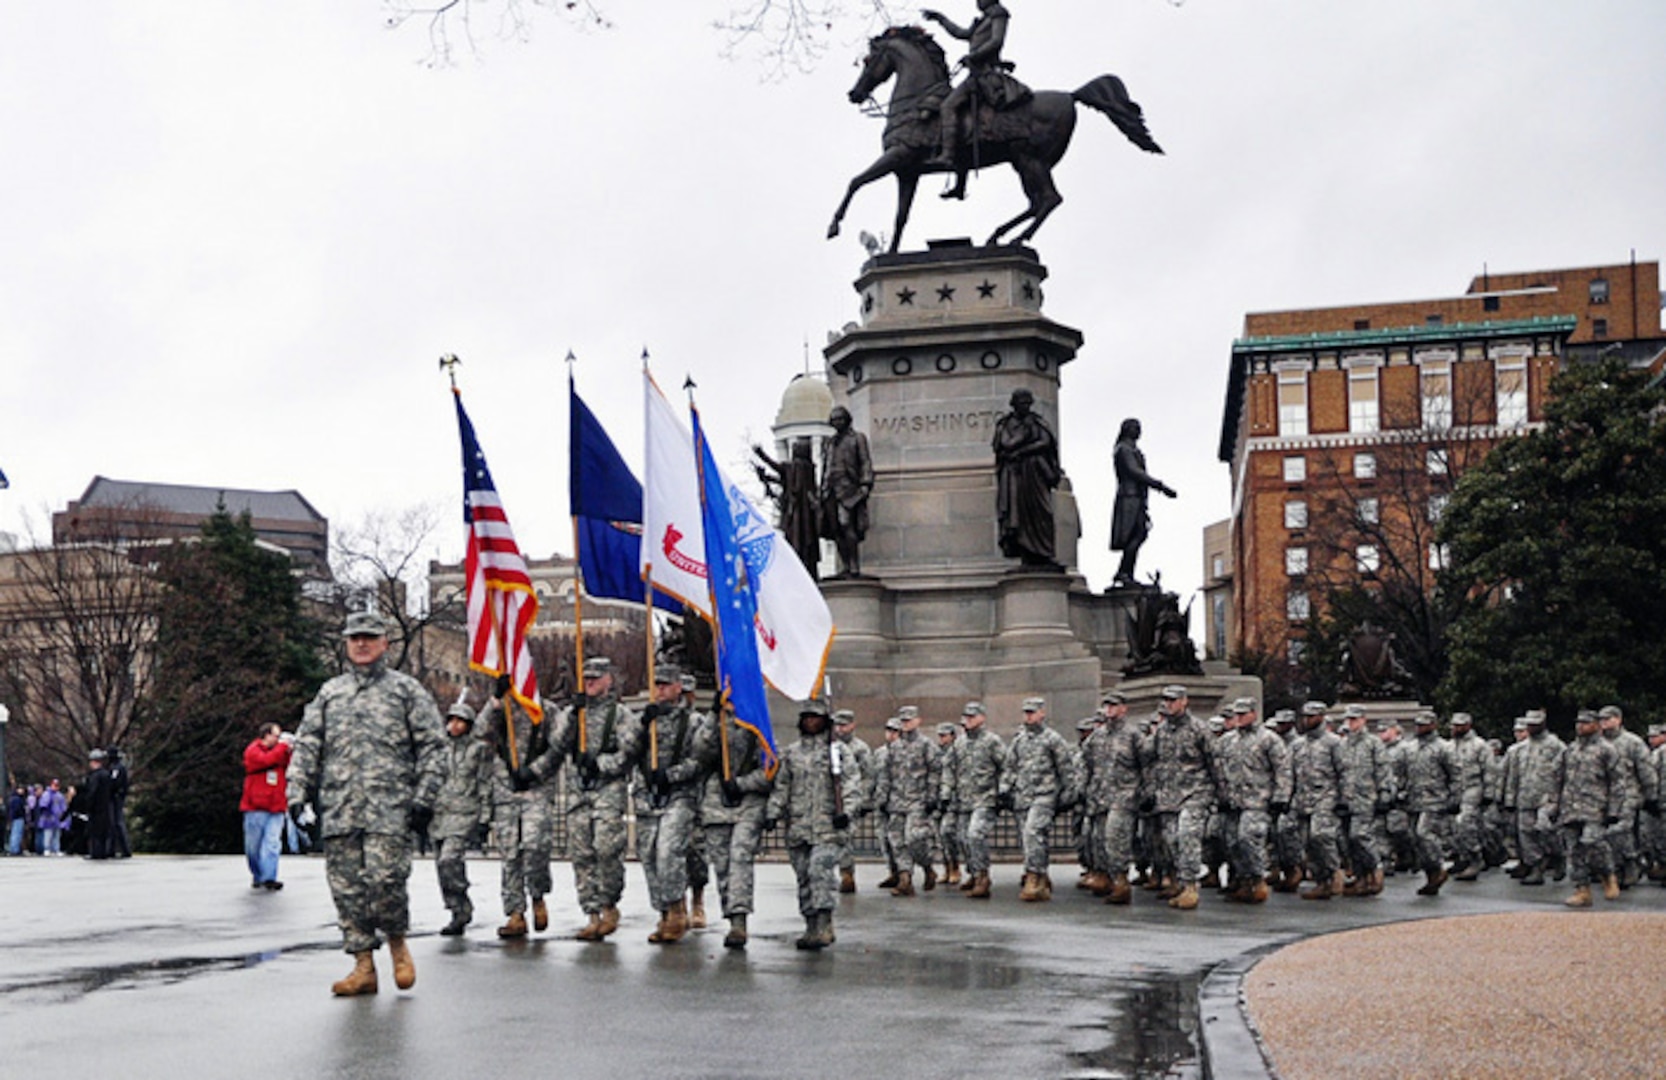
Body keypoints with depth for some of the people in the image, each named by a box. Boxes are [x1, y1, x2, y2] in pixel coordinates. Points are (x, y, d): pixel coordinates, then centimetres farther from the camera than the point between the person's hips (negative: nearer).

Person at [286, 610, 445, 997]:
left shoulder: (407, 690, 9)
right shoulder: (329, 693, 18)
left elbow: (433, 747, 5)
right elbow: (306, 746, 15)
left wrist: (424, 799, -5)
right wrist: (297, 794, 2)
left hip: (389, 806, -4)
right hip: (338, 809, 4)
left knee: (384, 878, -15)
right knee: (346, 887, 1)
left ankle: (397, 943, 9)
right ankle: (364, 966, 8)